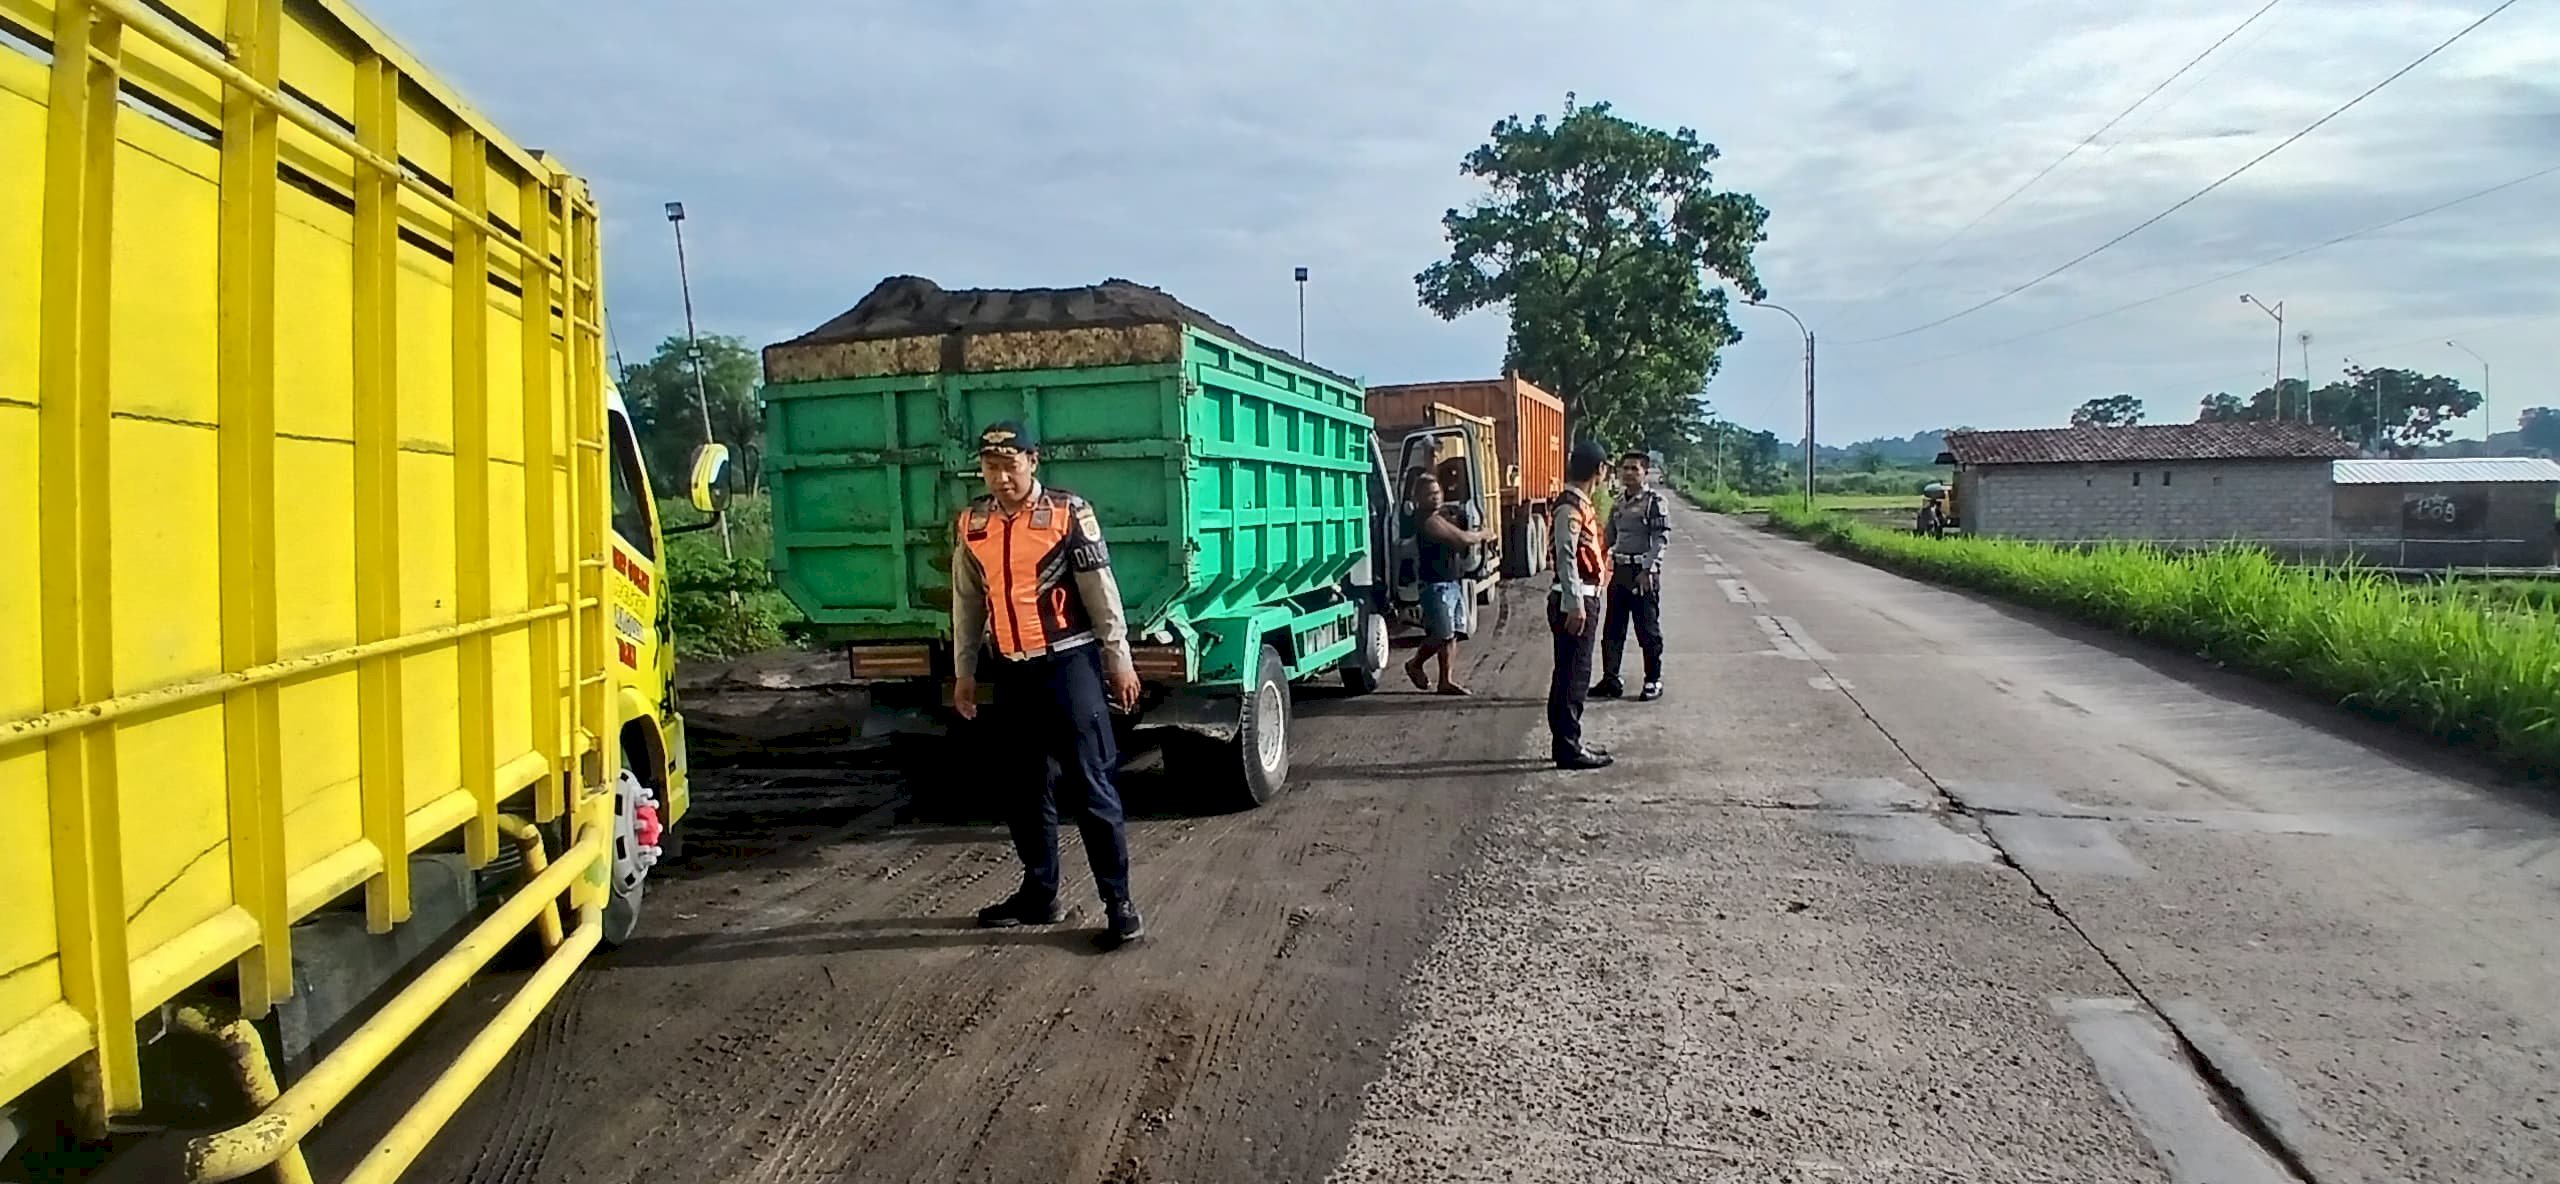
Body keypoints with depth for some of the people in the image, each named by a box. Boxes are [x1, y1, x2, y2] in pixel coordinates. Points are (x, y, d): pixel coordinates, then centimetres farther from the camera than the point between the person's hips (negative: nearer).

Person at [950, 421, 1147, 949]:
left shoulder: (1069, 513, -7)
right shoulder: (971, 525, 7)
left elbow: (1102, 592, -5)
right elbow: (967, 603, 14)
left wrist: (1119, 660, -5)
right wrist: (964, 673, 14)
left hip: (1070, 664, -5)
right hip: (1013, 671, 5)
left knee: (1091, 786, -4)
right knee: (1026, 789, 13)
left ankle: (1118, 903, 2)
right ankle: (1039, 893, 26)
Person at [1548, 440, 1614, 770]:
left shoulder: (1580, 502, 14)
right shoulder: (1571, 506, -17)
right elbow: (1566, 558, -22)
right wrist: (1575, 606, -24)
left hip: (1584, 598, 10)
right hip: (1575, 600, -10)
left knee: (1574, 676, 14)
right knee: (1572, 676, -5)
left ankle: (1569, 742, 22)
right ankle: (1568, 749, -1)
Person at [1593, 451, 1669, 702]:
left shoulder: (1654, 501, -9)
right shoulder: (1619, 502, 12)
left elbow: (1661, 538, -14)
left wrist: (1647, 571, -19)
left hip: (1643, 572, -7)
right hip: (1619, 571, 7)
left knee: (1648, 630, 2)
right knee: (1613, 630, 9)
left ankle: (1653, 681, 13)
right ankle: (1610, 680, 17)